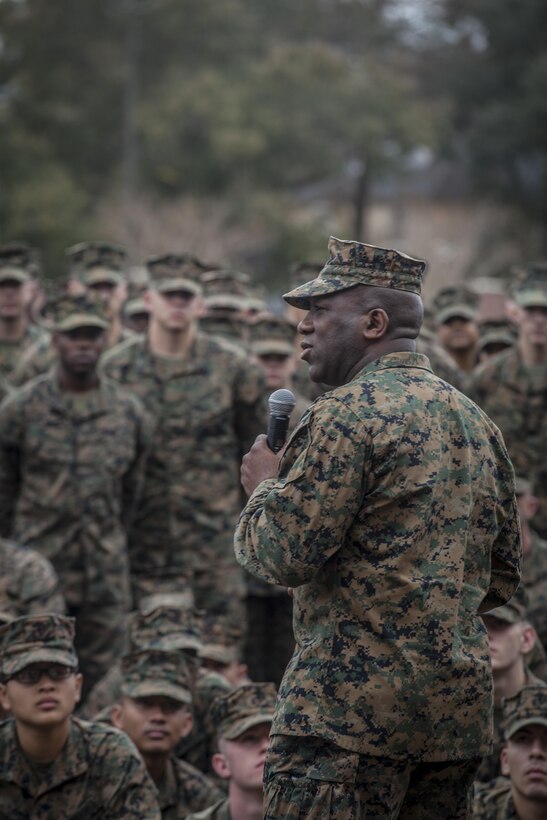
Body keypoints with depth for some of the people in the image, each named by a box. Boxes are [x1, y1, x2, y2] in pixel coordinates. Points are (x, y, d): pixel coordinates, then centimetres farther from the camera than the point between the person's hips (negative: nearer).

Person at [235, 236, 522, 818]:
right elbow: (500, 580, 20)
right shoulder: (477, 422, 16)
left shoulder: (349, 412, -11)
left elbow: (282, 556, -14)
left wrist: (264, 488, 4)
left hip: (353, 703, -9)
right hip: (461, 705, 9)